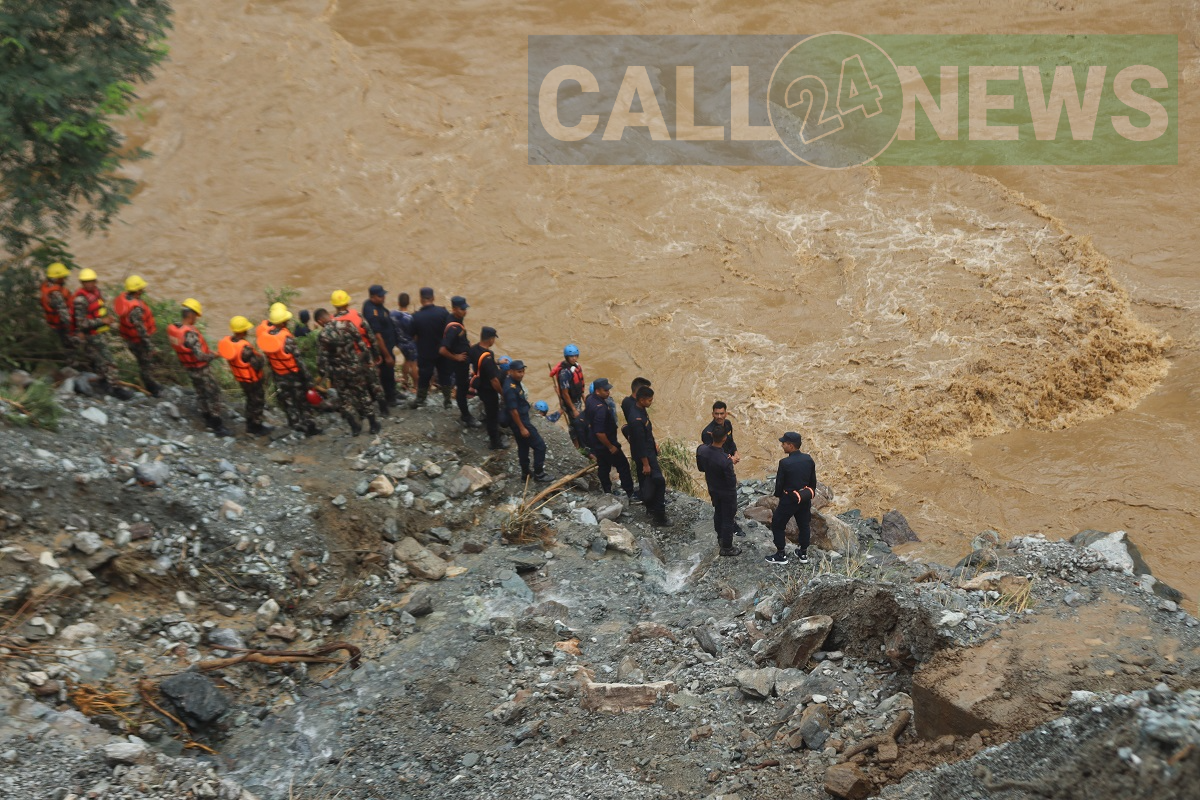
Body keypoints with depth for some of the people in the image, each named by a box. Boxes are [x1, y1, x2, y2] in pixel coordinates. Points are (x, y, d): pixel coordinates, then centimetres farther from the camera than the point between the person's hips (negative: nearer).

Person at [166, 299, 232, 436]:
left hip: (188, 367, 8)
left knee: (201, 393, 22)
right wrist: (214, 355, -14)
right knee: (214, 394, 3)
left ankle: (208, 420, 35)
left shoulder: (172, 328, -6)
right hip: (200, 369, -8)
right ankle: (218, 426, 8)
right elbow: (200, 356, -33)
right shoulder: (190, 334, -32)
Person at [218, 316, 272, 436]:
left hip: (240, 378, 7)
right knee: (258, 403, 15)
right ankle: (257, 428, 31)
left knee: (250, 400, 27)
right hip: (253, 380, -7)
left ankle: (250, 425, 42)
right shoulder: (245, 348, -36)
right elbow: (258, 364, -30)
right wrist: (261, 357, -9)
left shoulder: (227, 342, -13)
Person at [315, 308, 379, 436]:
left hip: (339, 372, -2)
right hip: (356, 367, 2)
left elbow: (322, 358, -12)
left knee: (345, 398, 15)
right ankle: (374, 425, 21)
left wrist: (323, 374, 0)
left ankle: (355, 427, 17)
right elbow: (360, 342, -4)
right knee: (364, 394, 15)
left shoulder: (322, 335, -14)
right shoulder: (347, 324, -10)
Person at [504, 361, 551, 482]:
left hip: (523, 421, 10)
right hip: (520, 423, -10)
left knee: (523, 447, 19)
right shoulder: (511, 388, -26)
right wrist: (522, 428, -21)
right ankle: (539, 474, 6)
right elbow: (513, 410, -25)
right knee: (540, 446, -3)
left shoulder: (516, 384, 5)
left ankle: (526, 474, 30)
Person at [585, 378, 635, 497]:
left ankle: (607, 490, 34)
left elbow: (586, 417, 13)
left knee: (603, 466, 21)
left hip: (595, 443, 9)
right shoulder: (600, 408, -34)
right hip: (605, 443, -9)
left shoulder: (589, 399, -5)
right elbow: (600, 433, -33)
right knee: (623, 466, 5)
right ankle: (630, 493, 13)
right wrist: (610, 446, -21)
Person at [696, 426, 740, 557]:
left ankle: (720, 538, 51)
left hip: (712, 489, 6)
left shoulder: (701, 450, -20)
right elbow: (731, 481, -27)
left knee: (718, 512, 30)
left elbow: (700, 468, -2)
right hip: (726, 492, -6)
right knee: (728, 519, 14)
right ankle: (726, 548, 31)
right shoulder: (725, 460, -39)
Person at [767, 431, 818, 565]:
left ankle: (781, 555, 17)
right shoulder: (808, 459, -6)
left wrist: (778, 495, 6)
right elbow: (813, 480, 4)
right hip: (805, 499, 6)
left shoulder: (785, 463, -24)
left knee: (777, 525, 11)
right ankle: (803, 553, 32)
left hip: (789, 500, -6)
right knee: (804, 525, 21)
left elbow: (779, 483, -14)